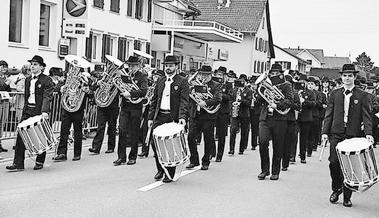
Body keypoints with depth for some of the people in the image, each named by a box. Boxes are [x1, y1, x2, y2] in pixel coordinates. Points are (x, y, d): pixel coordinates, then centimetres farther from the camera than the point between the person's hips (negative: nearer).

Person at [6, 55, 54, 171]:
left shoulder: (47, 80, -5)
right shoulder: (28, 80, 15)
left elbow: (47, 97, -16)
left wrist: (44, 111, -27)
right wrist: (26, 109, 17)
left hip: (40, 111, -5)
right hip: (27, 111, 6)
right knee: (21, 136, -3)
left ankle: (40, 162, 20)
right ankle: (18, 163, -2)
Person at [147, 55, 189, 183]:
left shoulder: (182, 82, 0)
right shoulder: (160, 81, 16)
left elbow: (184, 101, -8)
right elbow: (154, 100, 16)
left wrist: (182, 117, -21)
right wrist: (150, 117, 9)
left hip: (173, 118, -4)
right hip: (159, 116, 5)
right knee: (154, 141, -4)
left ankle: (170, 173, 11)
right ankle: (160, 169, 15)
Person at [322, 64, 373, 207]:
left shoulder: (362, 96, 5)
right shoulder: (334, 94, 11)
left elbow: (366, 116, -1)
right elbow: (329, 114, 9)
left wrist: (368, 133, -14)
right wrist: (325, 132, 0)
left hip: (354, 136, -1)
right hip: (336, 134, 1)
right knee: (333, 163, -6)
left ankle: (347, 197, 11)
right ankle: (336, 189, 19)